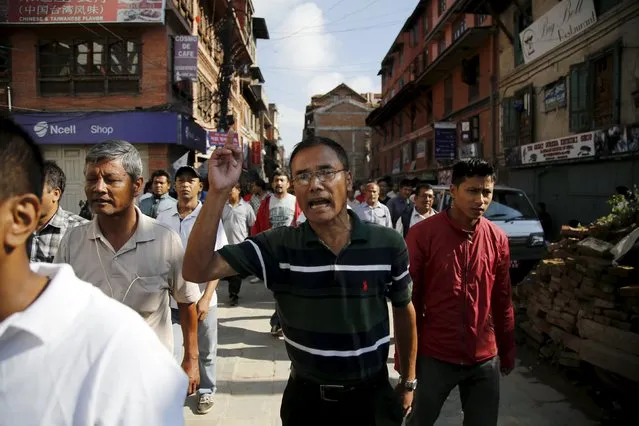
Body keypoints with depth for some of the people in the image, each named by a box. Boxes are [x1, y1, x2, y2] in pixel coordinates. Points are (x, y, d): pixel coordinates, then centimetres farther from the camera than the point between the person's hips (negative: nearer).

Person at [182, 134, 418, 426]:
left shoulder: (388, 244, -12)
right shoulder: (278, 246, -14)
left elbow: (404, 310, 3)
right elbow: (198, 270, -21)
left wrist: (408, 382, 10)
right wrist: (219, 192, -31)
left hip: (371, 394, 0)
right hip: (305, 397, 0)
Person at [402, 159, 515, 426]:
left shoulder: (498, 239, 0)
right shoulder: (422, 234, -13)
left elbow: (502, 301, 8)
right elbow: (408, 300, -8)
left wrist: (507, 350, 13)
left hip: (485, 358, 4)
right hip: (434, 357, -3)